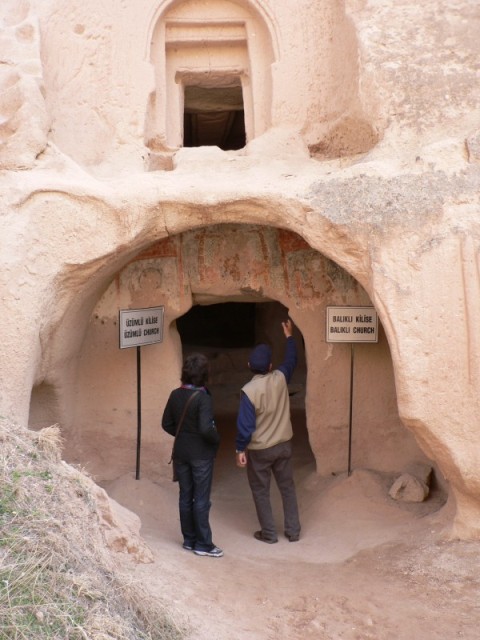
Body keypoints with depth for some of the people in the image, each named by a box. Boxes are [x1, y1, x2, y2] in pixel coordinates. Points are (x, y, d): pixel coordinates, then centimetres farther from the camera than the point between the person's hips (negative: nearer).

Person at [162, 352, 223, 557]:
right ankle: (203, 544, 12)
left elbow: (167, 424, 5)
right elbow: (206, 428, -26)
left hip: (180, 454, 6)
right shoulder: (203, 398, -20)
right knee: (201, 500, 4)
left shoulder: (175, 395, -1)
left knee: (185, 497, 14)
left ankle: (189, 540, 24)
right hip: (201, 455, -5)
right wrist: (217, 439, -8)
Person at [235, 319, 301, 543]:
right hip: (283, 445, 4)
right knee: (287, 487, 16)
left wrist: (240, 449, -6)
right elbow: (291, 361, 14)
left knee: (260, 491, 11)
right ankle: (293, 531, 21)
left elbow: (245, 424, -18)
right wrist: (289, 336, 26)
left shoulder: (249, 390, -20)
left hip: (259, 450, -4)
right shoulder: (280, 379, -9)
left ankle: (269, 533, 17)